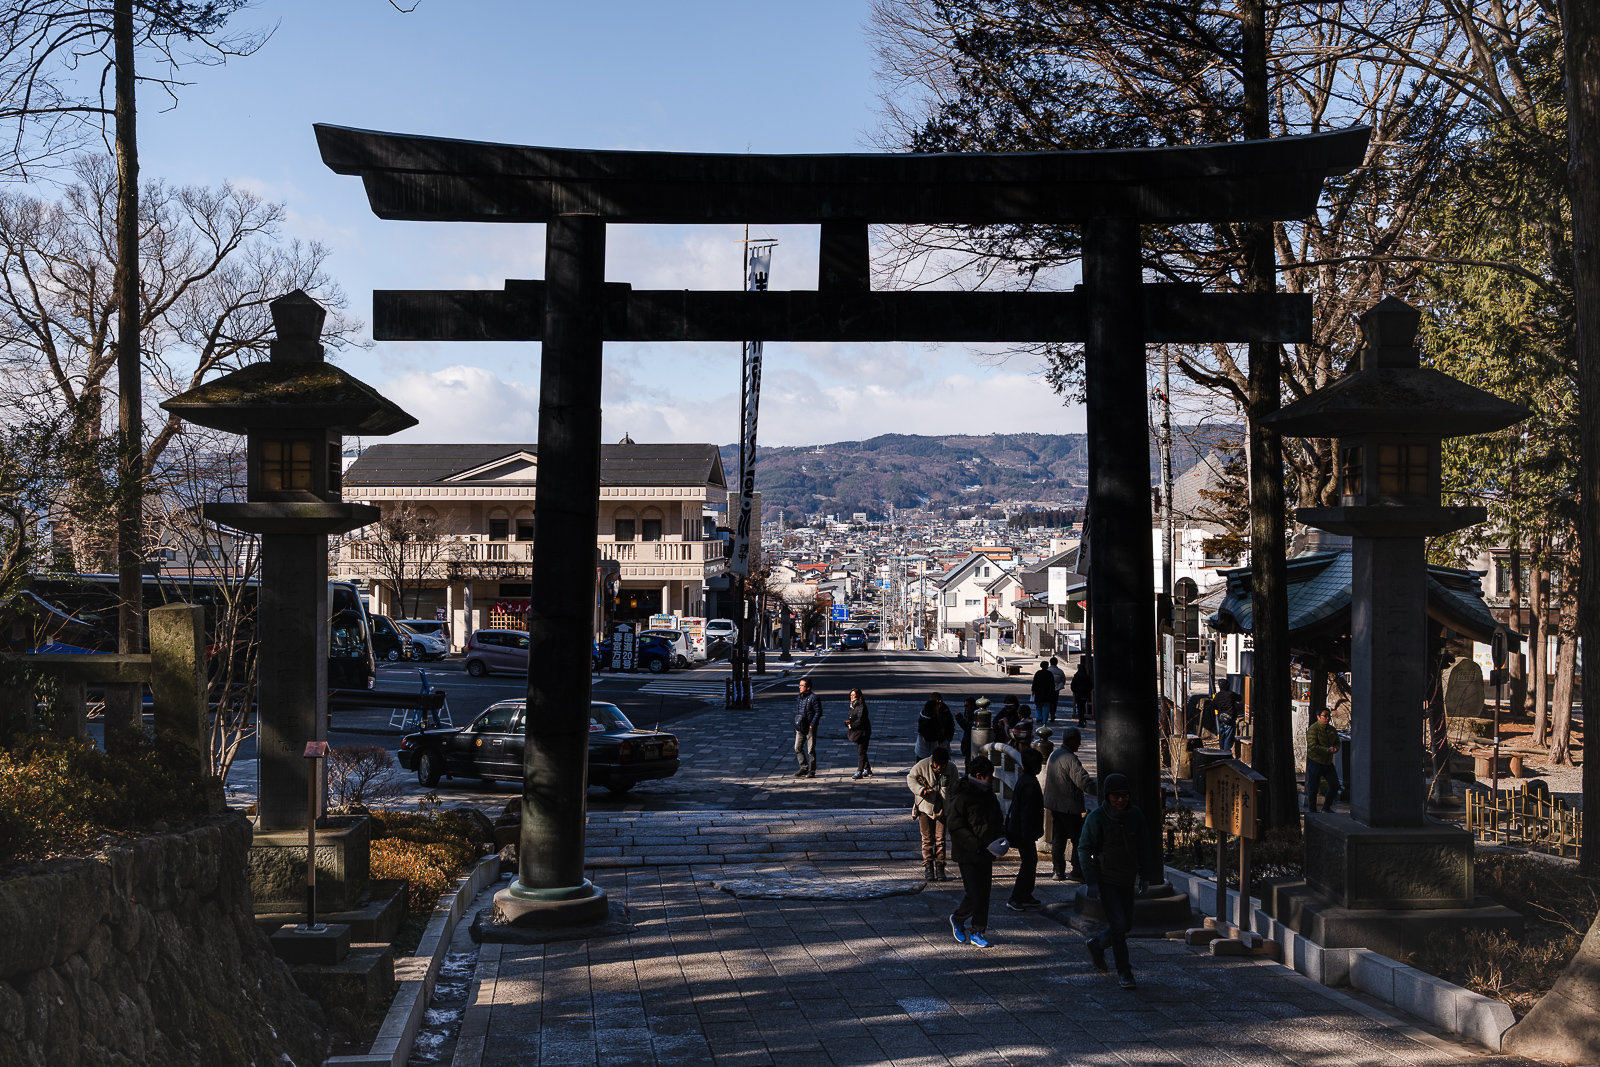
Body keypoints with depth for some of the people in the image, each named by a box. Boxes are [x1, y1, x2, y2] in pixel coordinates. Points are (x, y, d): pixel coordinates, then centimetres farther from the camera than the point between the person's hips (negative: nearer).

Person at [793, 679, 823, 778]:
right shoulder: (800, 698, 13)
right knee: (798, 747, 5)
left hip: (810, 728, -7)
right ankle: (804, 767, 16)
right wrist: (796, 725, 14)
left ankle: (812, 771, 6)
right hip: (800, 728, 7)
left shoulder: (814, 698, -10)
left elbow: (818, 713, -12)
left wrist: (812, 725, -16)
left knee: (811, 750, -2)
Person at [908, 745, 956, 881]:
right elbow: (910, 778, 2)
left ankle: (939, 868, 5)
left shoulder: (951, 769, -5)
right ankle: (928, 867, 9)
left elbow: (954, 789, 7)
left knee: (940, 839, -2)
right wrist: (920, 790, -16)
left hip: (942, 809, 1)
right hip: (925, 807, -1)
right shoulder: (922, 766, -11)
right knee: (927, 838, 1)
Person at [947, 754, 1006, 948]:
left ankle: (977, 933, 20)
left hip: (986, 854, 7)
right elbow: (957, 829, -15)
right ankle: (957, 919, 19)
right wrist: (979, 846, -21)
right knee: (974, 895, -9)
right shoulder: (961, 798, -13)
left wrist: (1000, 838, -1)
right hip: (967, 855, -7)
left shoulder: (990, 797, 9)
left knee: (984, 894, 8)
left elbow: (998, 821, 20)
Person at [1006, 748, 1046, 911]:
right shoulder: (1029, 784, -23)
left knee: (1031, 861, 17)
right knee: (1028, 863, -3)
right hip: (1024, 831, -10)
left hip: (1019, 829, 10)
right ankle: (1015, 899, 1)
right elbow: (1027, 813, -25)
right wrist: (1027, 836, -24)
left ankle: (1026, 897, 25)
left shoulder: (1023, 779, 9)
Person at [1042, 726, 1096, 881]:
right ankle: (1078, 872, 1)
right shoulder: (1070, 759, -19)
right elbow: (1084, 782, -24)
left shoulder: (1054, 755, 10)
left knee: (1058, 838, 13)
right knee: (1078, 839, 0)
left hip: (1054, 804, 9)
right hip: (1069, 806, -9)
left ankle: (1057, 871, 14)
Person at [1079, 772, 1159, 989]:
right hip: (1105, 880, -5)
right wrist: (1091, 881, -17)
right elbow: (1084, 849, -11)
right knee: (1118, 924, -12)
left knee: (1126, 925, 13)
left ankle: (1096, 944, 40)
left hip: (1127, 881, 5)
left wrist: (1145, 876, 5)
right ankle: (1124, 971, 1)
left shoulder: (1136, 816, 1)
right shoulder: (1096, 818, -13)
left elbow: (1145, 847, 9)